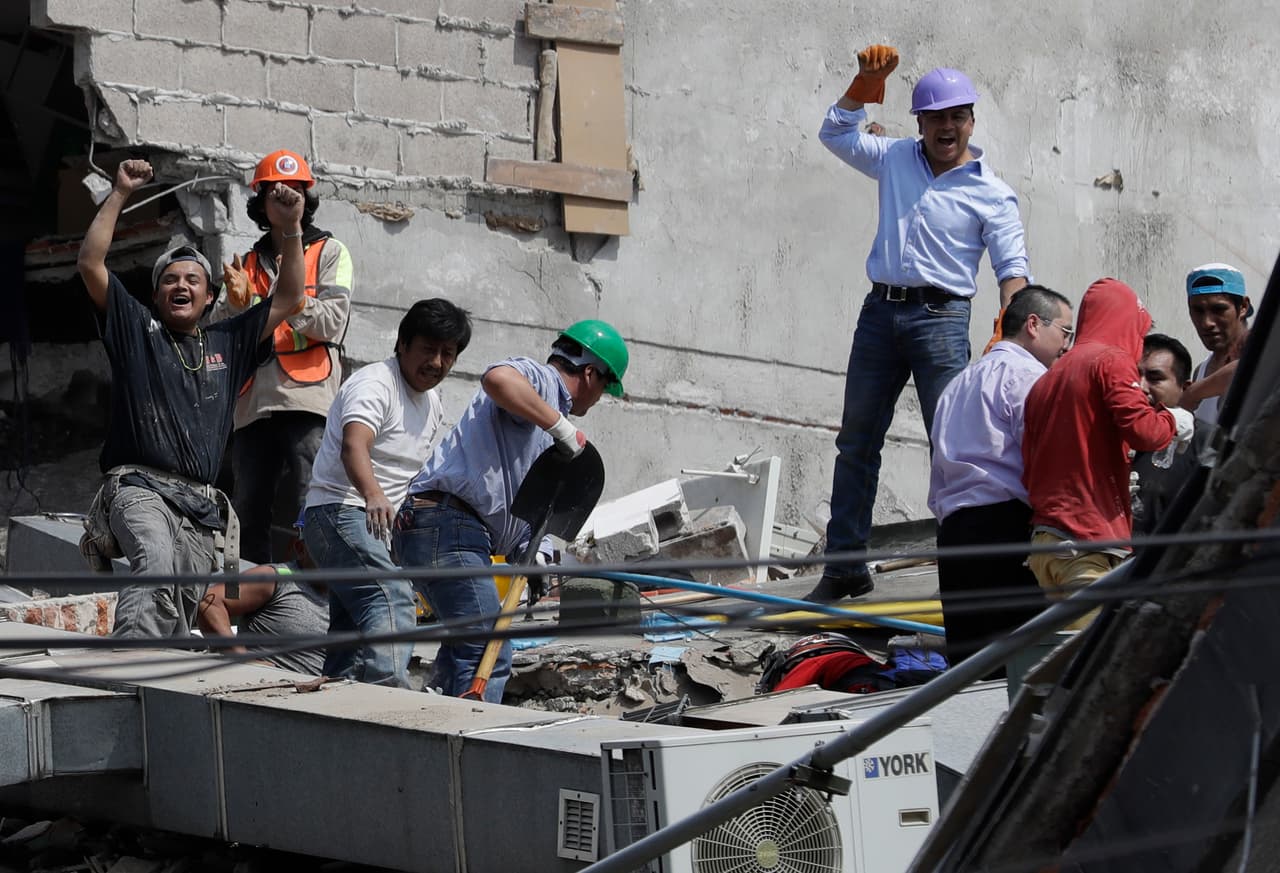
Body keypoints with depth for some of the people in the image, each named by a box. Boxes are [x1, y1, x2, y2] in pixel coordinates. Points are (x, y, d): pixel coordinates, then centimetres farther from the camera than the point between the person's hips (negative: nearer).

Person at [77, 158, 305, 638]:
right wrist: (119, 195, 2)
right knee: (156, 564, -35)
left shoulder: (228, 343, 24)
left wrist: (291, 229, 12)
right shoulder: (136, 329, 13)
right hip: (139, 487, -5)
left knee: (182, 612, -1)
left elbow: (288, 299, 23)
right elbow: (90, 263, 4)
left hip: (201, 506, 5)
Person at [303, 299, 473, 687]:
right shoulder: (374, 384, -16)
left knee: (352, 632, 12)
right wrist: (373, 495, -52)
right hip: (339, 512, -10)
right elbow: (354, 446, -36)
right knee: (392, 604, -29)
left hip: (375, 523, 10)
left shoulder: (433, 403, 14)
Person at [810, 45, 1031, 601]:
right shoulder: (895, 160, 12)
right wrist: (864, 85, 3)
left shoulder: (991, 194, -1)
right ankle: (845, 567, 15)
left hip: (940, 317, -5)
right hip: (880, 310, 5)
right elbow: (835, 133, 18)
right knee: (856, 443, 8)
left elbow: (1012, 268, -7)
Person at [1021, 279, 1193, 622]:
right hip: (1091, 540, -8)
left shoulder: (1046, 379, 20)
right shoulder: (1111, 361, -3)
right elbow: (1141, 430, -17)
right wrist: (1172, 421, 5)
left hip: (1043, 541, 8)